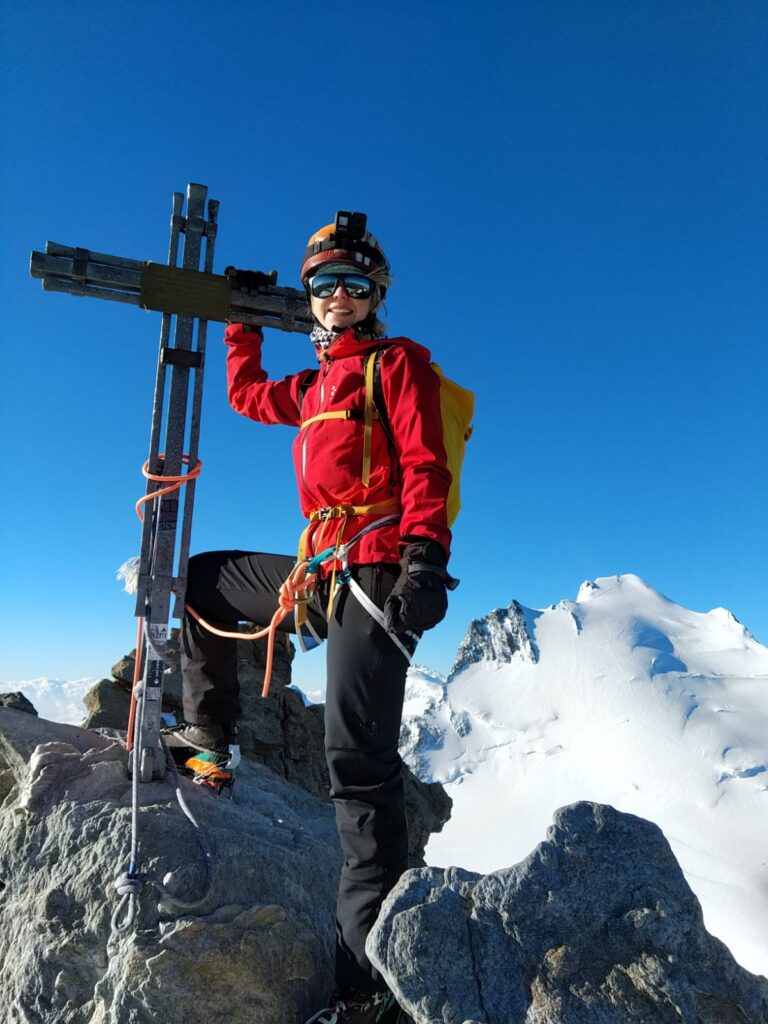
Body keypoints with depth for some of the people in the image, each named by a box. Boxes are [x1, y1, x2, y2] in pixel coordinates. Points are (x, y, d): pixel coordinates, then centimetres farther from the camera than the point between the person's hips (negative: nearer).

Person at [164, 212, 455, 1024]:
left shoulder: (397, 362, 2)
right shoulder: (314, 385, 23)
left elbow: (424, 466, -10)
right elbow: (246, 395, 40)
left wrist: (424, 556, -23)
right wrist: (243, 324, 35)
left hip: (377, 571, -8)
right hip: (323, 574, 8)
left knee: (357, 755, -15)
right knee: (200, 578, 23)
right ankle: (209, 730, 28)